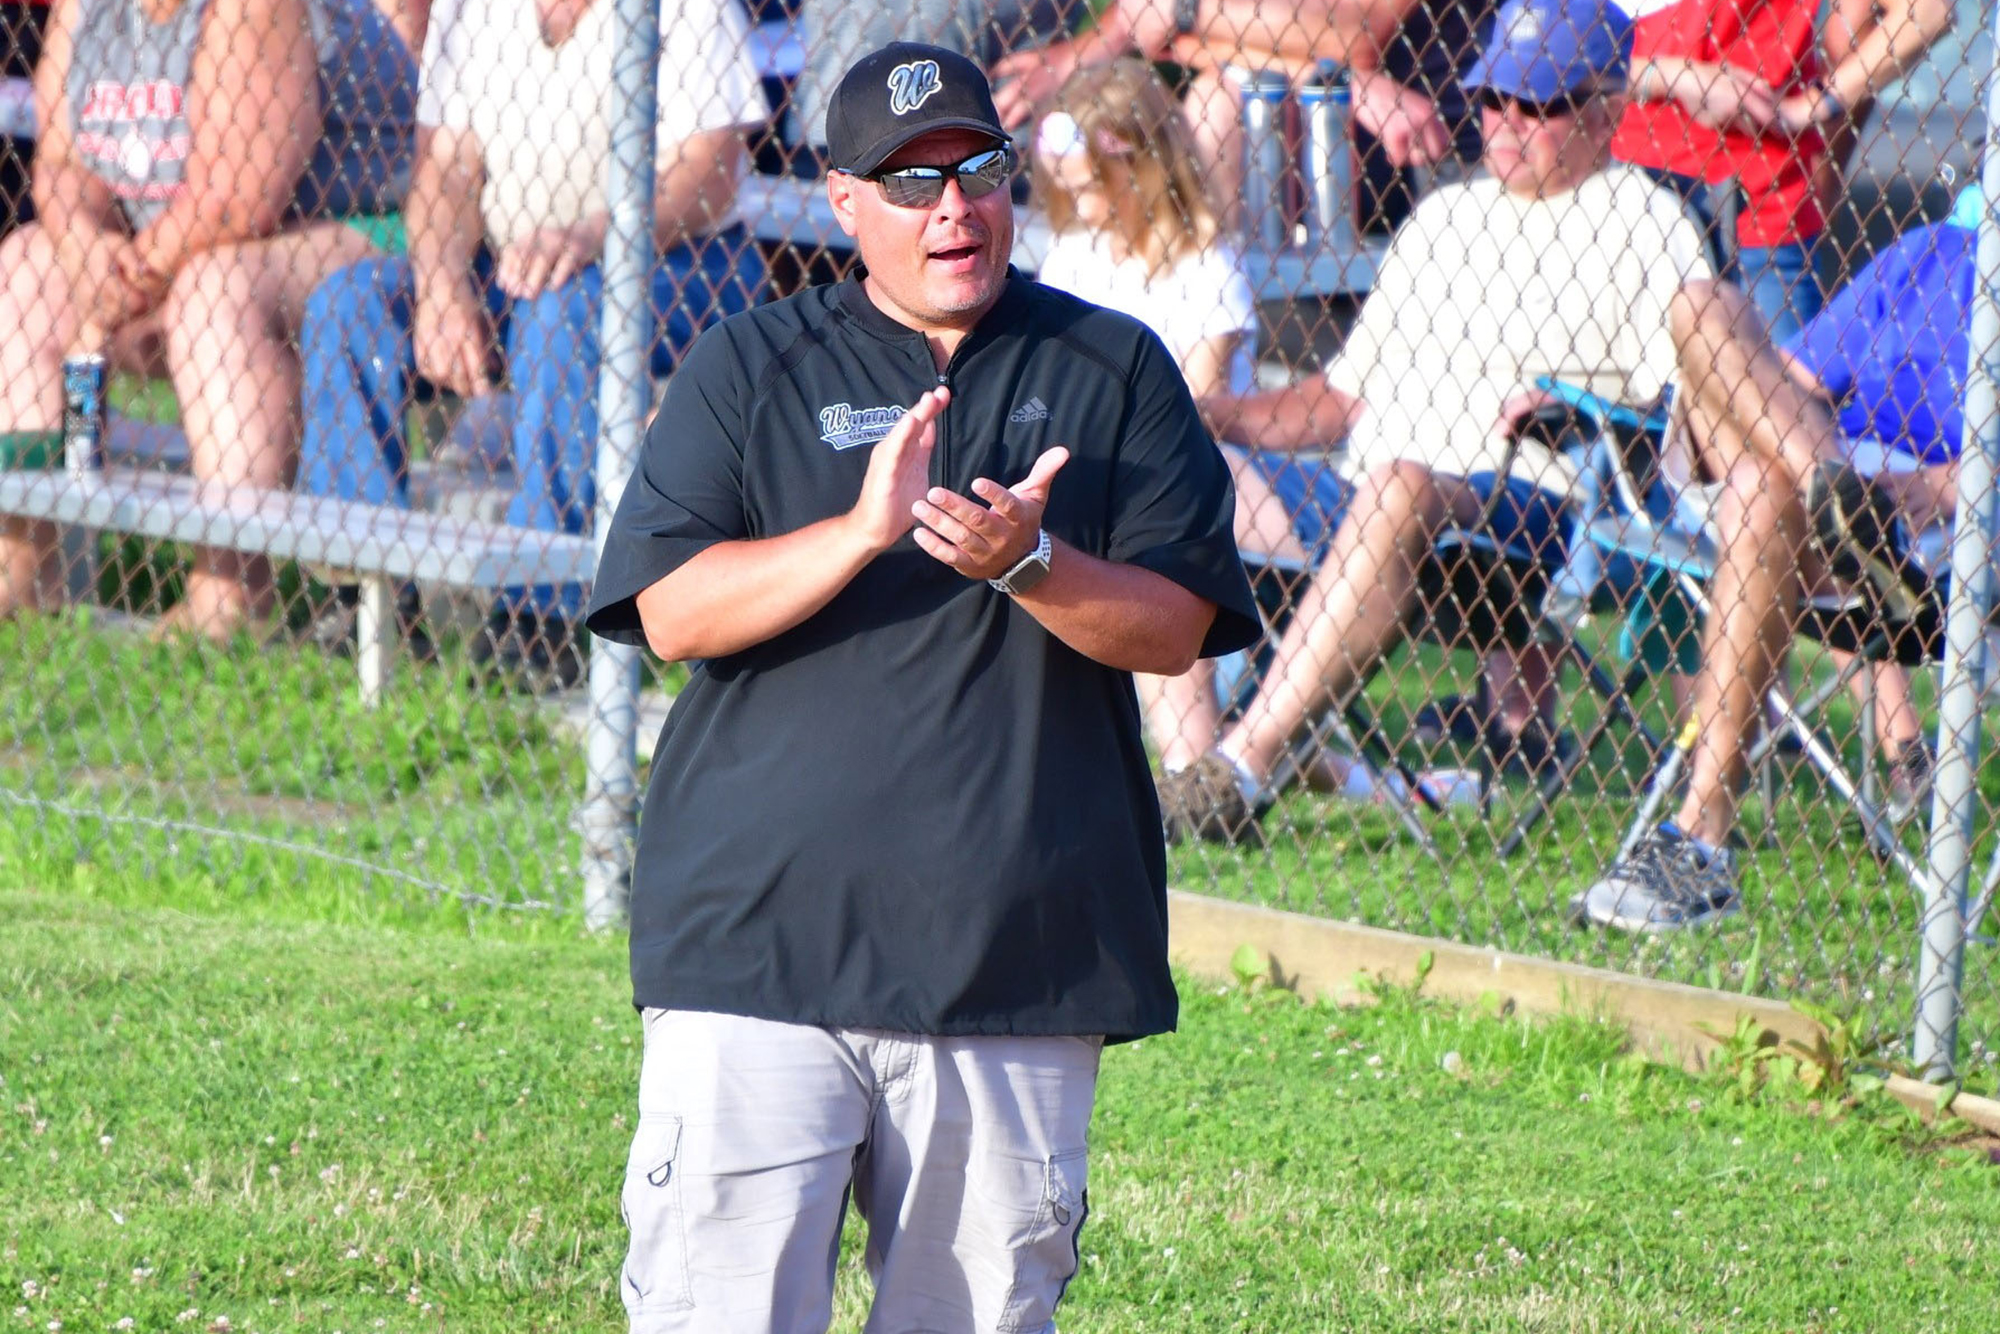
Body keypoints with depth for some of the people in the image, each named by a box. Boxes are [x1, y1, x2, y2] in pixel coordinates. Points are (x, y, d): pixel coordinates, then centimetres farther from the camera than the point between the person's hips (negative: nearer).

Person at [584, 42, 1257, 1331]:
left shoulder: (1114, 371, 10)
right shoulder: (749, 369, 7)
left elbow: (1176, 628, 2)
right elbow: (672, 609, -4)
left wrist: (1026, 564, -17)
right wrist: (861, 533, -19)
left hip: (1020, 963, 2)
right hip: (764, 943, -2)